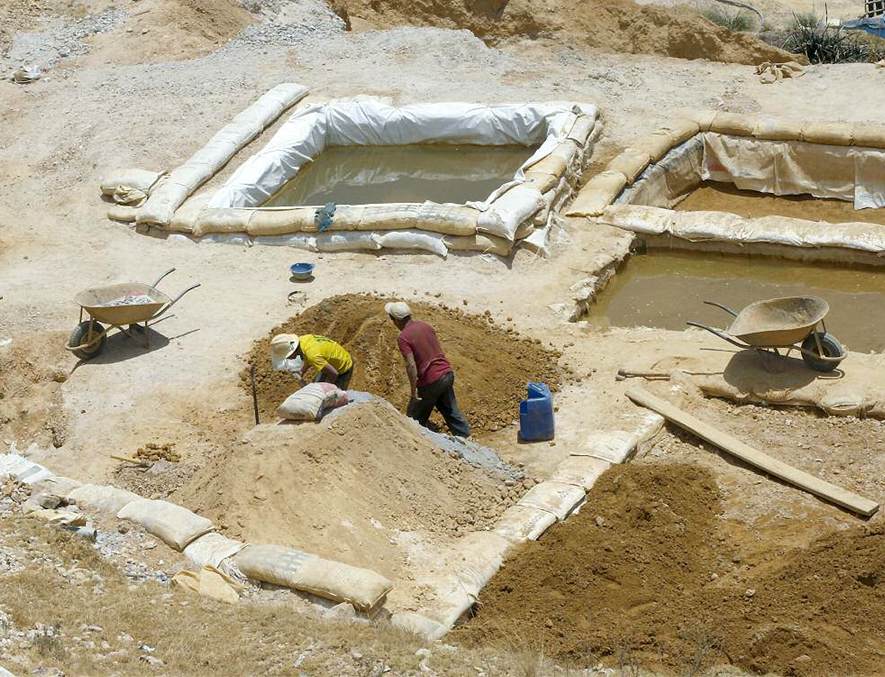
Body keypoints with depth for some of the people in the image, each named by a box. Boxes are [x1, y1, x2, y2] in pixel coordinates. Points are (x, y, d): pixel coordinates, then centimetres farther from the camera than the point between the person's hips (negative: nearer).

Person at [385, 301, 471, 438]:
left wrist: (414, 391, -17)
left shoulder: (403, 338, -17)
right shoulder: (426, 326, 6)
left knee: (415, 419, 11)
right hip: (447, 374, 7)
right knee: (451, 411, 20)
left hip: (430, 381, -7)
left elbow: (411, 366, -23)